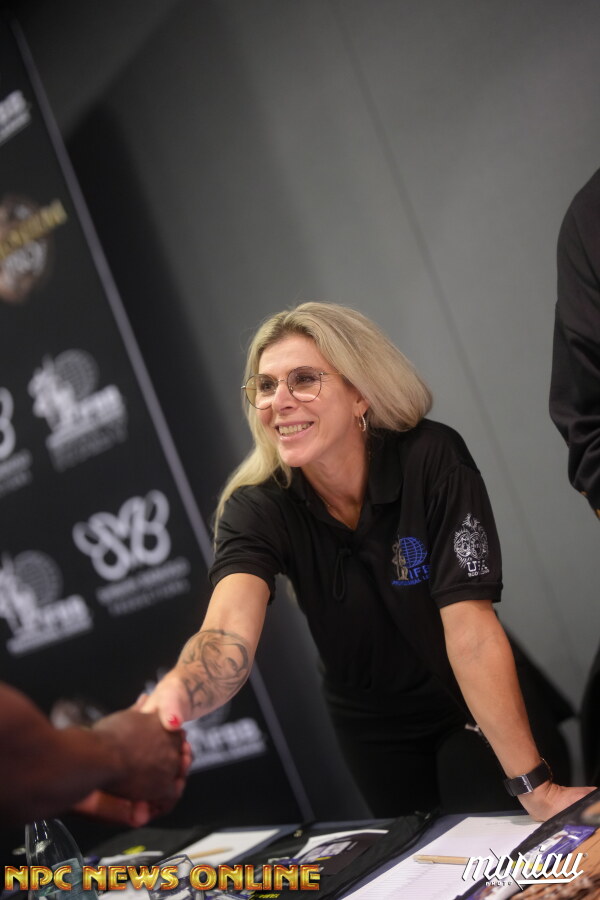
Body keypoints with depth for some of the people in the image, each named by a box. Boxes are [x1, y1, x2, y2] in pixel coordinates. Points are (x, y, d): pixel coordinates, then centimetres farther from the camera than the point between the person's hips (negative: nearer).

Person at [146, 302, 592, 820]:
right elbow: (229, 634, -41)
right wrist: (173, 696, -65)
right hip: (373, 729, 3)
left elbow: (470, 628, -32)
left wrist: (536, 788, -38)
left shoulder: (434, 460, -27)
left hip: (478, 714, -2)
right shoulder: (256, 508, -22)